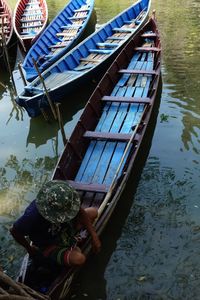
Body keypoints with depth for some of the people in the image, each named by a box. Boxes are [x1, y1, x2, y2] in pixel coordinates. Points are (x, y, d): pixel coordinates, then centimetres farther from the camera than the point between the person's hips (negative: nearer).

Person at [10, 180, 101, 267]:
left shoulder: (62, 200, -26)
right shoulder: (33, 216, -40)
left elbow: (80, 212, -12)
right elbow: (14, 231, -22)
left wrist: (94, 236, -15)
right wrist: (29, 249, -6)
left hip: (64, 229, 6)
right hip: (48, 244, -5)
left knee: (93, 211, -3)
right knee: (79, 259, -30)